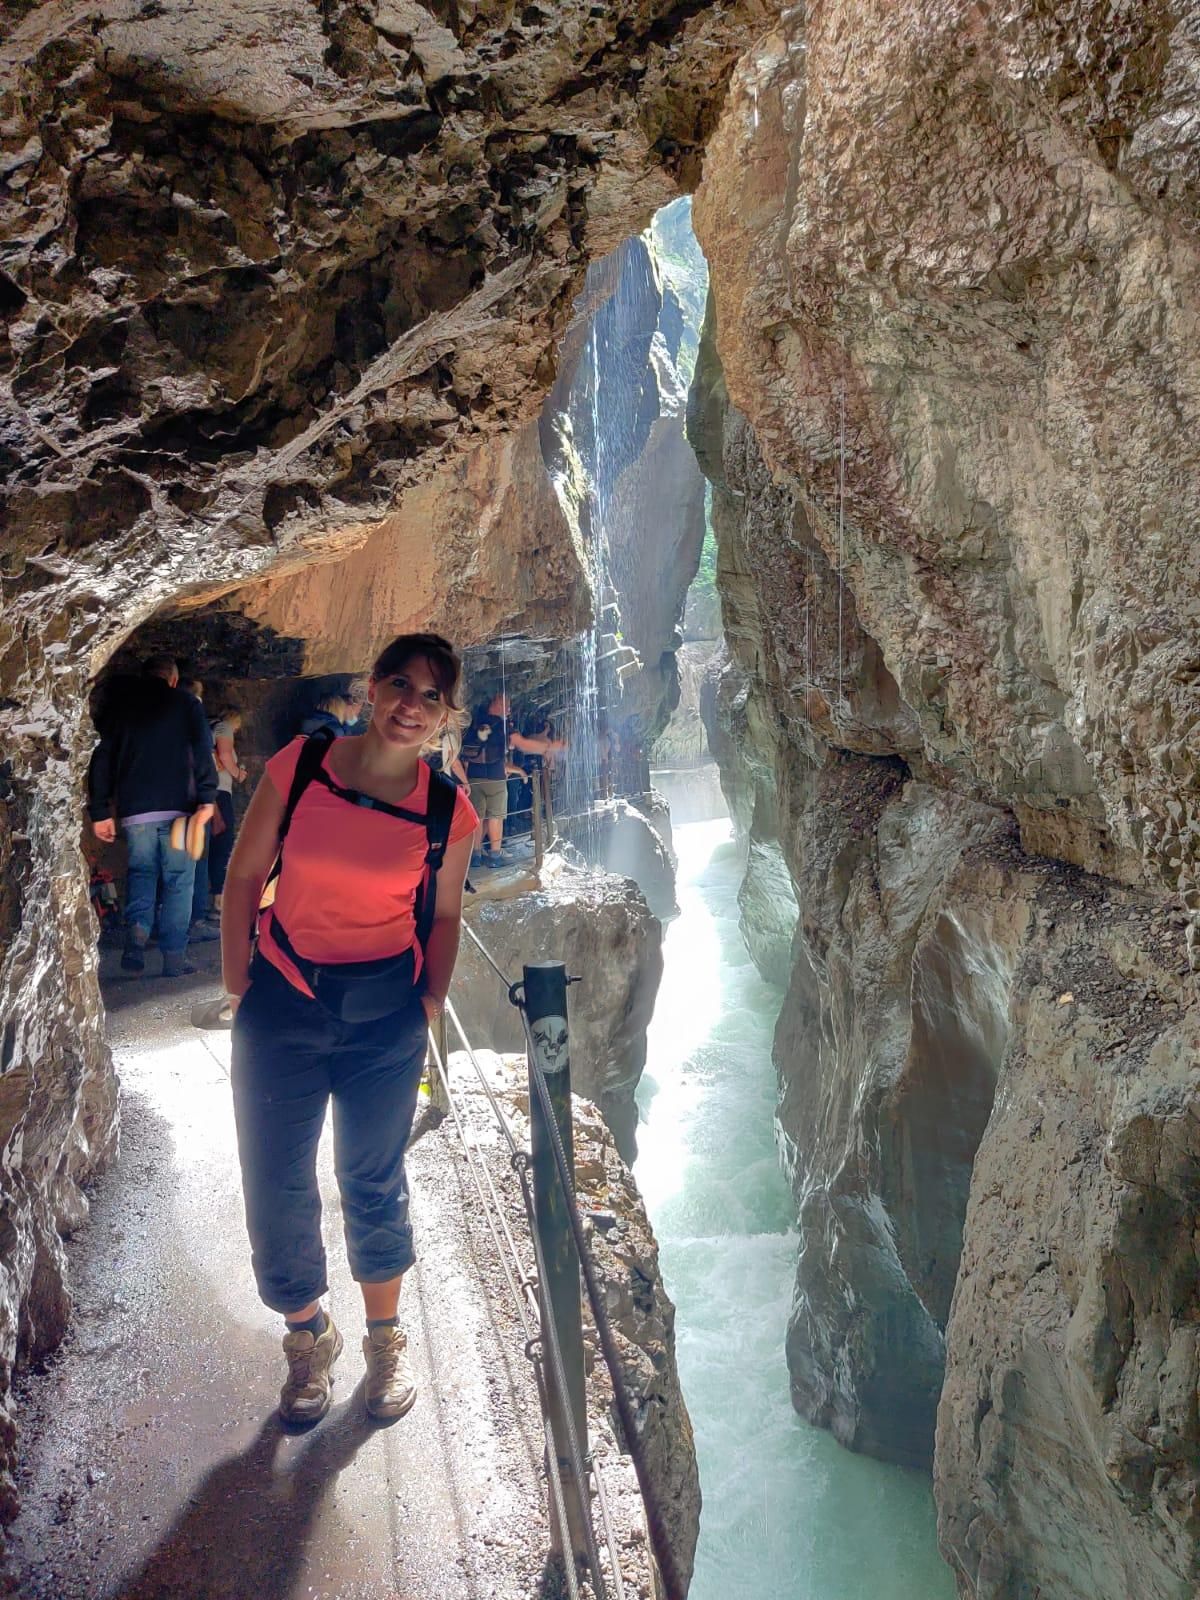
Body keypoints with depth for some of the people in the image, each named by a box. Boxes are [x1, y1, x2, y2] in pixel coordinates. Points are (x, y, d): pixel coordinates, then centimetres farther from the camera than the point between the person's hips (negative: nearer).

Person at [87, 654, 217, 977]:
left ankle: (136, 930, -11)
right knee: (178, 880, 4)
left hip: (134, 808, 2)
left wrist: (99, 812, 10)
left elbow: (101, 760, 10)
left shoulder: (117, 705, 14)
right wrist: (207, 799, -11)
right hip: (177, 806, -2)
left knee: (140, 873, 15)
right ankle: (174, 956, 2)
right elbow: (203, 751, -7)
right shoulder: (185, 704, 6)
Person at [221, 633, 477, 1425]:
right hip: (284, 996, 1)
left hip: (386, 1009, 0)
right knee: (277, 1187, 7)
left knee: (375, 1184, 13)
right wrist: (238, 985, -2)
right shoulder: (301, 763, -9)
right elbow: (245, 875, -2)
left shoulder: (448, 809, -8)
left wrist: (430, 1003, 2)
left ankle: (386, 1340, 37)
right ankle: (310, 1337, 33)